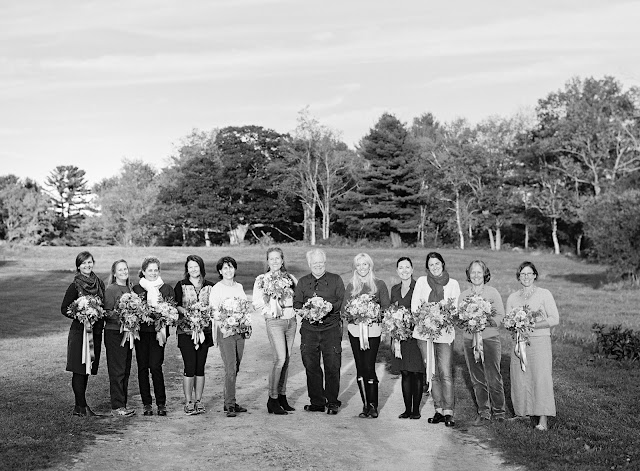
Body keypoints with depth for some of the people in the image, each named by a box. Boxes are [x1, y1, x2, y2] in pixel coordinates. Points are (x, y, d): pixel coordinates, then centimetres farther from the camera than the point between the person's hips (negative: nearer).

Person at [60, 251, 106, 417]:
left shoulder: (99, 283, 10)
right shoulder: (75, 286, -5)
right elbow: (64, 309, -4)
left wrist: (101, 316, 1)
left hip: (95, 331, 5)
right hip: (79, 330, -5)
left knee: (87, 370, 8)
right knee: (79, 369, -5)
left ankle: (79, 406, 16)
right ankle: (82, 407, -1)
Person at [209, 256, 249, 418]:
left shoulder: (239, 287, 14)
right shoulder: (216, 289, -3)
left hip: (240, 330, 6)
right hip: (225, 331, -6)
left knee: (235, 369, 8)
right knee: (230, 369, -12)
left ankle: (229, 401, 17)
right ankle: (230, 405, -9)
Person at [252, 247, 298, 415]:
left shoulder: (290, 278, 12)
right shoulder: (262, 279, 1)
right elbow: (257, 304, -1)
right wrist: (271, 312, -9)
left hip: (291, 321, 5)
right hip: (274, 322, -5)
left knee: (286, 359, 7)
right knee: (280, 359, -13)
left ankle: (282, 396, 16)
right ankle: (272, 400, -5)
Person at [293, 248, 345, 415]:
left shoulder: (336, 280, 9)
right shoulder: (303, 282, 15)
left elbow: (343, 301, 2)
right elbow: (296, 304, 9)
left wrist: (330, 306, -17)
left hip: (331, 328, -2)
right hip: (309, 328, 2)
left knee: (332, 366, -4)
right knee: (311, 366, 1)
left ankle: (332, 402, 6)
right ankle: (317, 402, 11)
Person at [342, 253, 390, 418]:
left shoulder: (379, 285, 5)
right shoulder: (351, 286, 13)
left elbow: (386, 307, 3)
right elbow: (344, 309, 11)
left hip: (373, 330, -3)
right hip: (355, 329, 3)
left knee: (369, 367, -10)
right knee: (360, 368, 2)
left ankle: (373, 405, 0)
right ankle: (365, 405, 10)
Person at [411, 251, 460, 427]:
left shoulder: (453, 284, 9)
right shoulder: (421, 281, 10)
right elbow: (414, 306, 5)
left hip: (444, 333, -2)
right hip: (424, 332, 2)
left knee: (446, 374, -9)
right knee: (432, 374, 4)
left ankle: (448, 412, -7)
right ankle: (438, 410, 10)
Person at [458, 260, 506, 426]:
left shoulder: (492, 292, 2)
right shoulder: (463, 295, 11)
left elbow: (500, 316, -4)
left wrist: (485, 322, -19)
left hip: (490, 339, -3)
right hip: (469, 340, 3)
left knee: (493, 379, -5)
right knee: (477, 379, 6)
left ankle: (499, 412, 9)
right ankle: (484, 413, 16)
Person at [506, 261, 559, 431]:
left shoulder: (544, 294, 2)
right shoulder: (512, 298, 13)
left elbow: (554, 319, -3)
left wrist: (533, 325, -15)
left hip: (540, 340, -4)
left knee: (541, 378, -10)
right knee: (520, 379, -1)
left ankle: (543, 420, -7)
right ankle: (531, 412, 11)